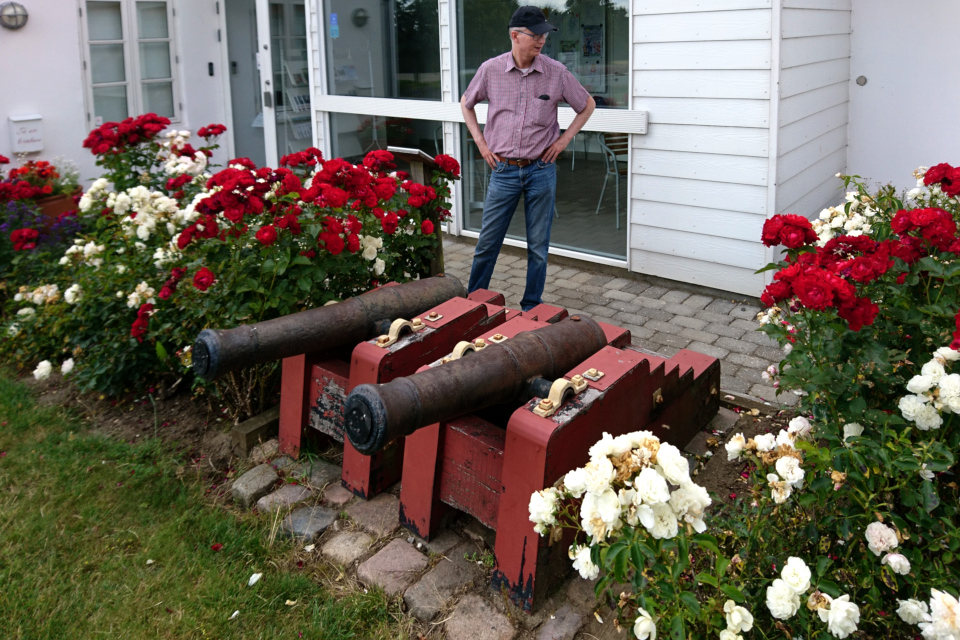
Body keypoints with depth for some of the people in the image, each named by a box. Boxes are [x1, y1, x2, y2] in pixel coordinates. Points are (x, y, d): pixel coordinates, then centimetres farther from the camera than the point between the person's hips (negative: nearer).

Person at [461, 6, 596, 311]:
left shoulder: (557, 73, -5)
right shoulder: (490, 70, -4)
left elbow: (587, 105, 10)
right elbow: (466, 103, 14)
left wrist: (564, 139, 2)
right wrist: (480, 142, 6)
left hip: (541, 171, 0)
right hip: (504, 171, 0)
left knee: (538, 246, 8)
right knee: (487, 242, 6)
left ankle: (531, 307, 22)